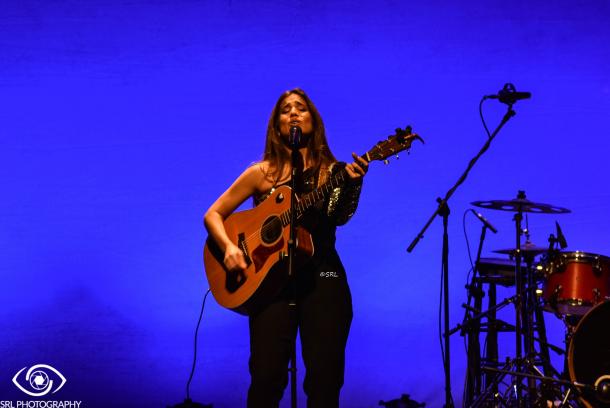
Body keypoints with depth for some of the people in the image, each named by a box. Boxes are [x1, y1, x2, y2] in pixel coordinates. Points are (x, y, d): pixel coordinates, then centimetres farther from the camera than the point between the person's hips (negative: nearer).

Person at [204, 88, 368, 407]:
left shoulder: (332, 171, 7)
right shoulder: (262, 173, 5)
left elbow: (340, 217, -8)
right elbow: (213, 215, 7)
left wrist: (354, 183, -26)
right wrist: (229, 247, -11)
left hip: (322, 278, 1)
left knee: (325, 377, -6)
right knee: (267, 377, -8)